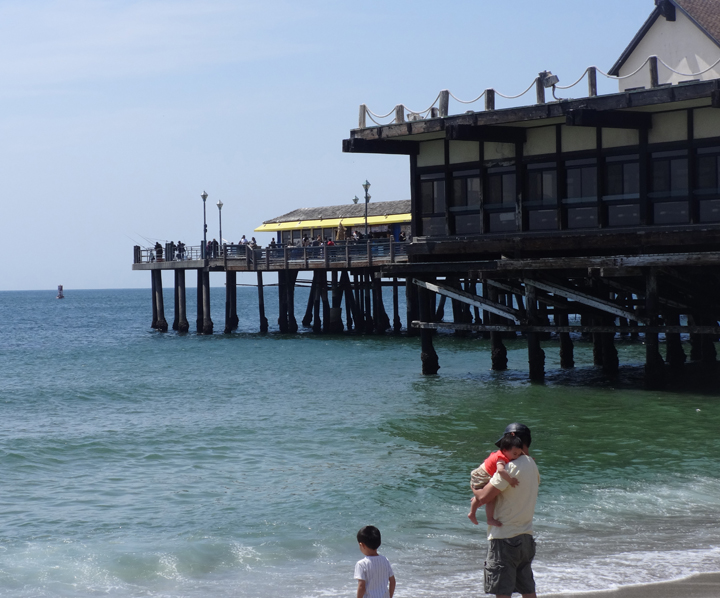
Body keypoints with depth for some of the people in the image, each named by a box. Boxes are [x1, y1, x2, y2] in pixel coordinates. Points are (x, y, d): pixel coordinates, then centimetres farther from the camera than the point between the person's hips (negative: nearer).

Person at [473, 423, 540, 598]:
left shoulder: (510, 467, -17)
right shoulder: (532, 466, 10)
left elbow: (484, 497, -19)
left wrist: (474, 489, 5)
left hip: (504, 539, -9)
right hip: (526, 537, 9)